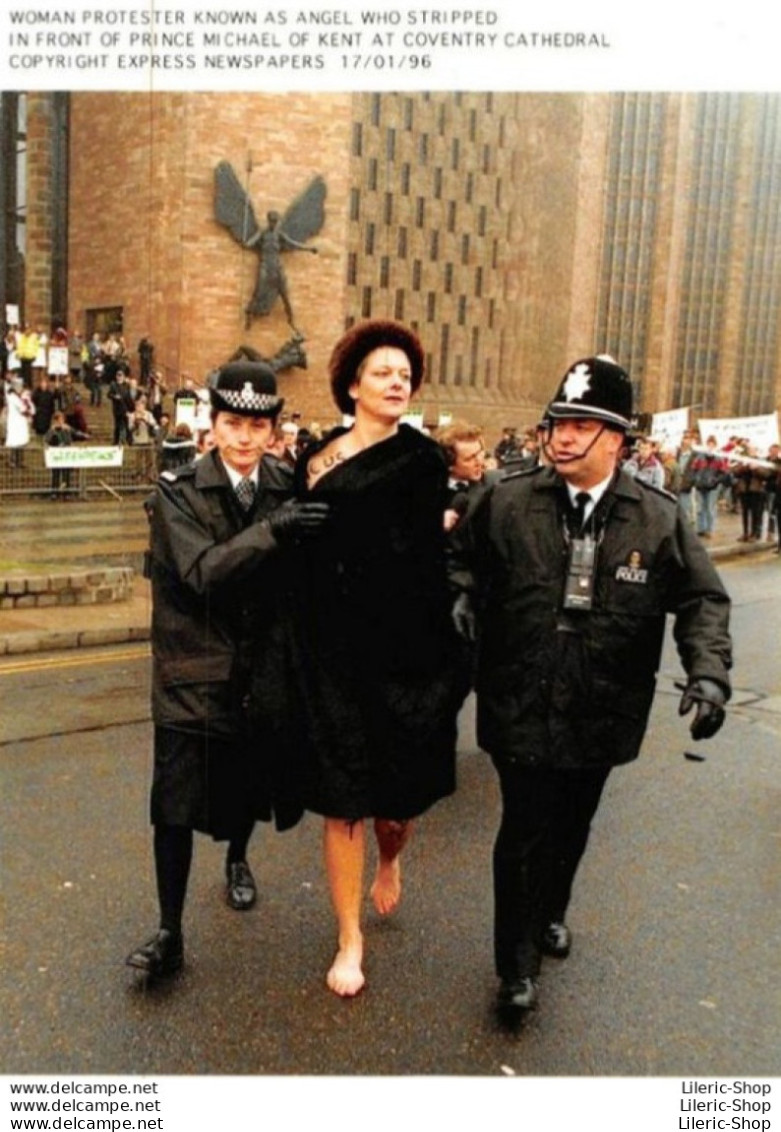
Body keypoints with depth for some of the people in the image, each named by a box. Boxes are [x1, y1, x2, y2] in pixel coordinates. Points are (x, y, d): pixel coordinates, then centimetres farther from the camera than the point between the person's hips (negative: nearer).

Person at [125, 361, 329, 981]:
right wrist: (272, 529, -36)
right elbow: (203, 571, -25)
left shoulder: (287, 490, 0)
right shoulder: (178, 491, -9)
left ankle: (238, 859, 49)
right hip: (194, 666, -3)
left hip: (260, 662, 3)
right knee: (177, 798, -3)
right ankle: (170, 933, 12)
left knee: (250, 777, 18)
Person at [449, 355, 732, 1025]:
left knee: (572, 826, 21)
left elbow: (702, 600, -1)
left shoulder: (659, 517, -4)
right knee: (525, 832, 3)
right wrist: (462, 596, -12)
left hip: (602, 712, 2)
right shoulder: (508, 502, -5)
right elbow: (464, 557, 9)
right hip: (522, 709, -2)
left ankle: (551, 912, 51)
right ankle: (517, 965, 24)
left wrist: (709, 672, -15)